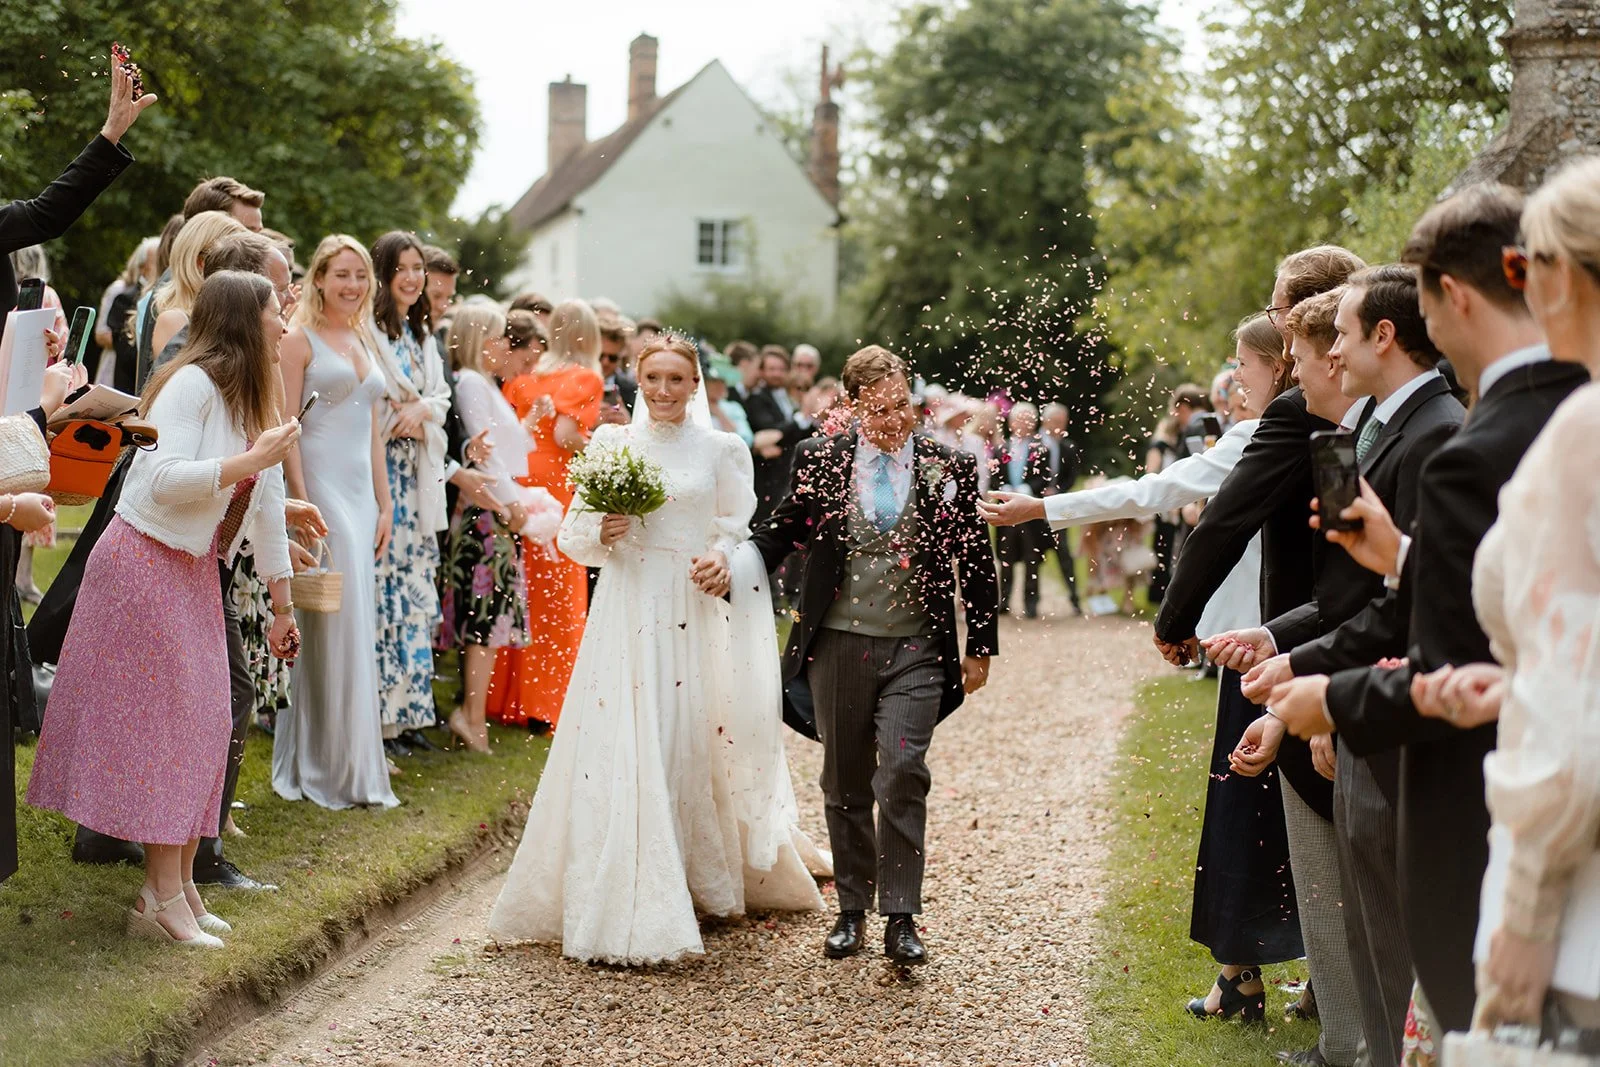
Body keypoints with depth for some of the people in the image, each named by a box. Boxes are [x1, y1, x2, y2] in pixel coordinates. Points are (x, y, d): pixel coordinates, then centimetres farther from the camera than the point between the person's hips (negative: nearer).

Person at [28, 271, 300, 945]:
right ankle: (165, 897, -4)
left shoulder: (251, 403, 13)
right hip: (146, 560, -9)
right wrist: (250, 461, -24)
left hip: (196, 574, 9)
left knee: (203, 727, 6)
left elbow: (265, 506, 16)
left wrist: (282, 603, 17)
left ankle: (178, 888, 12)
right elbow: (165, 479, -27)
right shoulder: (192, 384, -16)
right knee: (160, 721, -8)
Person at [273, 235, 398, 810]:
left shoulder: (365, 343, 17)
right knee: (333, 624, -7)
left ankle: (349, 760, 15)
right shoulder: (301, 340, -4)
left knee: (356, 625, 8)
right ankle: (337, 770, 0)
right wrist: (302, 505, -16)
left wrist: (384, 504, 14)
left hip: (361, 491, 7)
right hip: (320, 487, -7)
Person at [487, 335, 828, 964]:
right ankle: (630, 908, -3)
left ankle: (707, 882, 21)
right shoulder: (611, 445, 8)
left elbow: (742, 533, 7)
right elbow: (574, 534, 9)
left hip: (696, 615, 0)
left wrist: (724, 561, -13)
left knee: (693, 745, 3)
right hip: (628, 611, 0)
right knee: (624, 752, -5)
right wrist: (602, 534, -12)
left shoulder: (719, 451, 6)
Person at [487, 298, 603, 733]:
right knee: (557, 598, 3)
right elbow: (566, 435, -14)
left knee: (520, 594, 13)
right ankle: (545, 704, 4)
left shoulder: (524, 376, 10)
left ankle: (508, 698, 18)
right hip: (556, 488, -5)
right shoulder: (586, 378, -4)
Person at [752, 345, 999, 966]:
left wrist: (981, 649, 7)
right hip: (838, 644, 2)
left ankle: (901, 920, -6)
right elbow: (783, 530, 8)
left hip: (916, 651, -2)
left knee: (902, 774, -13)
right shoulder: (820, 459, 0)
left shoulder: (949, 468, -1)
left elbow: (976, 563, 6)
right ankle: (852, 910, 22)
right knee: (845, 784, 9)